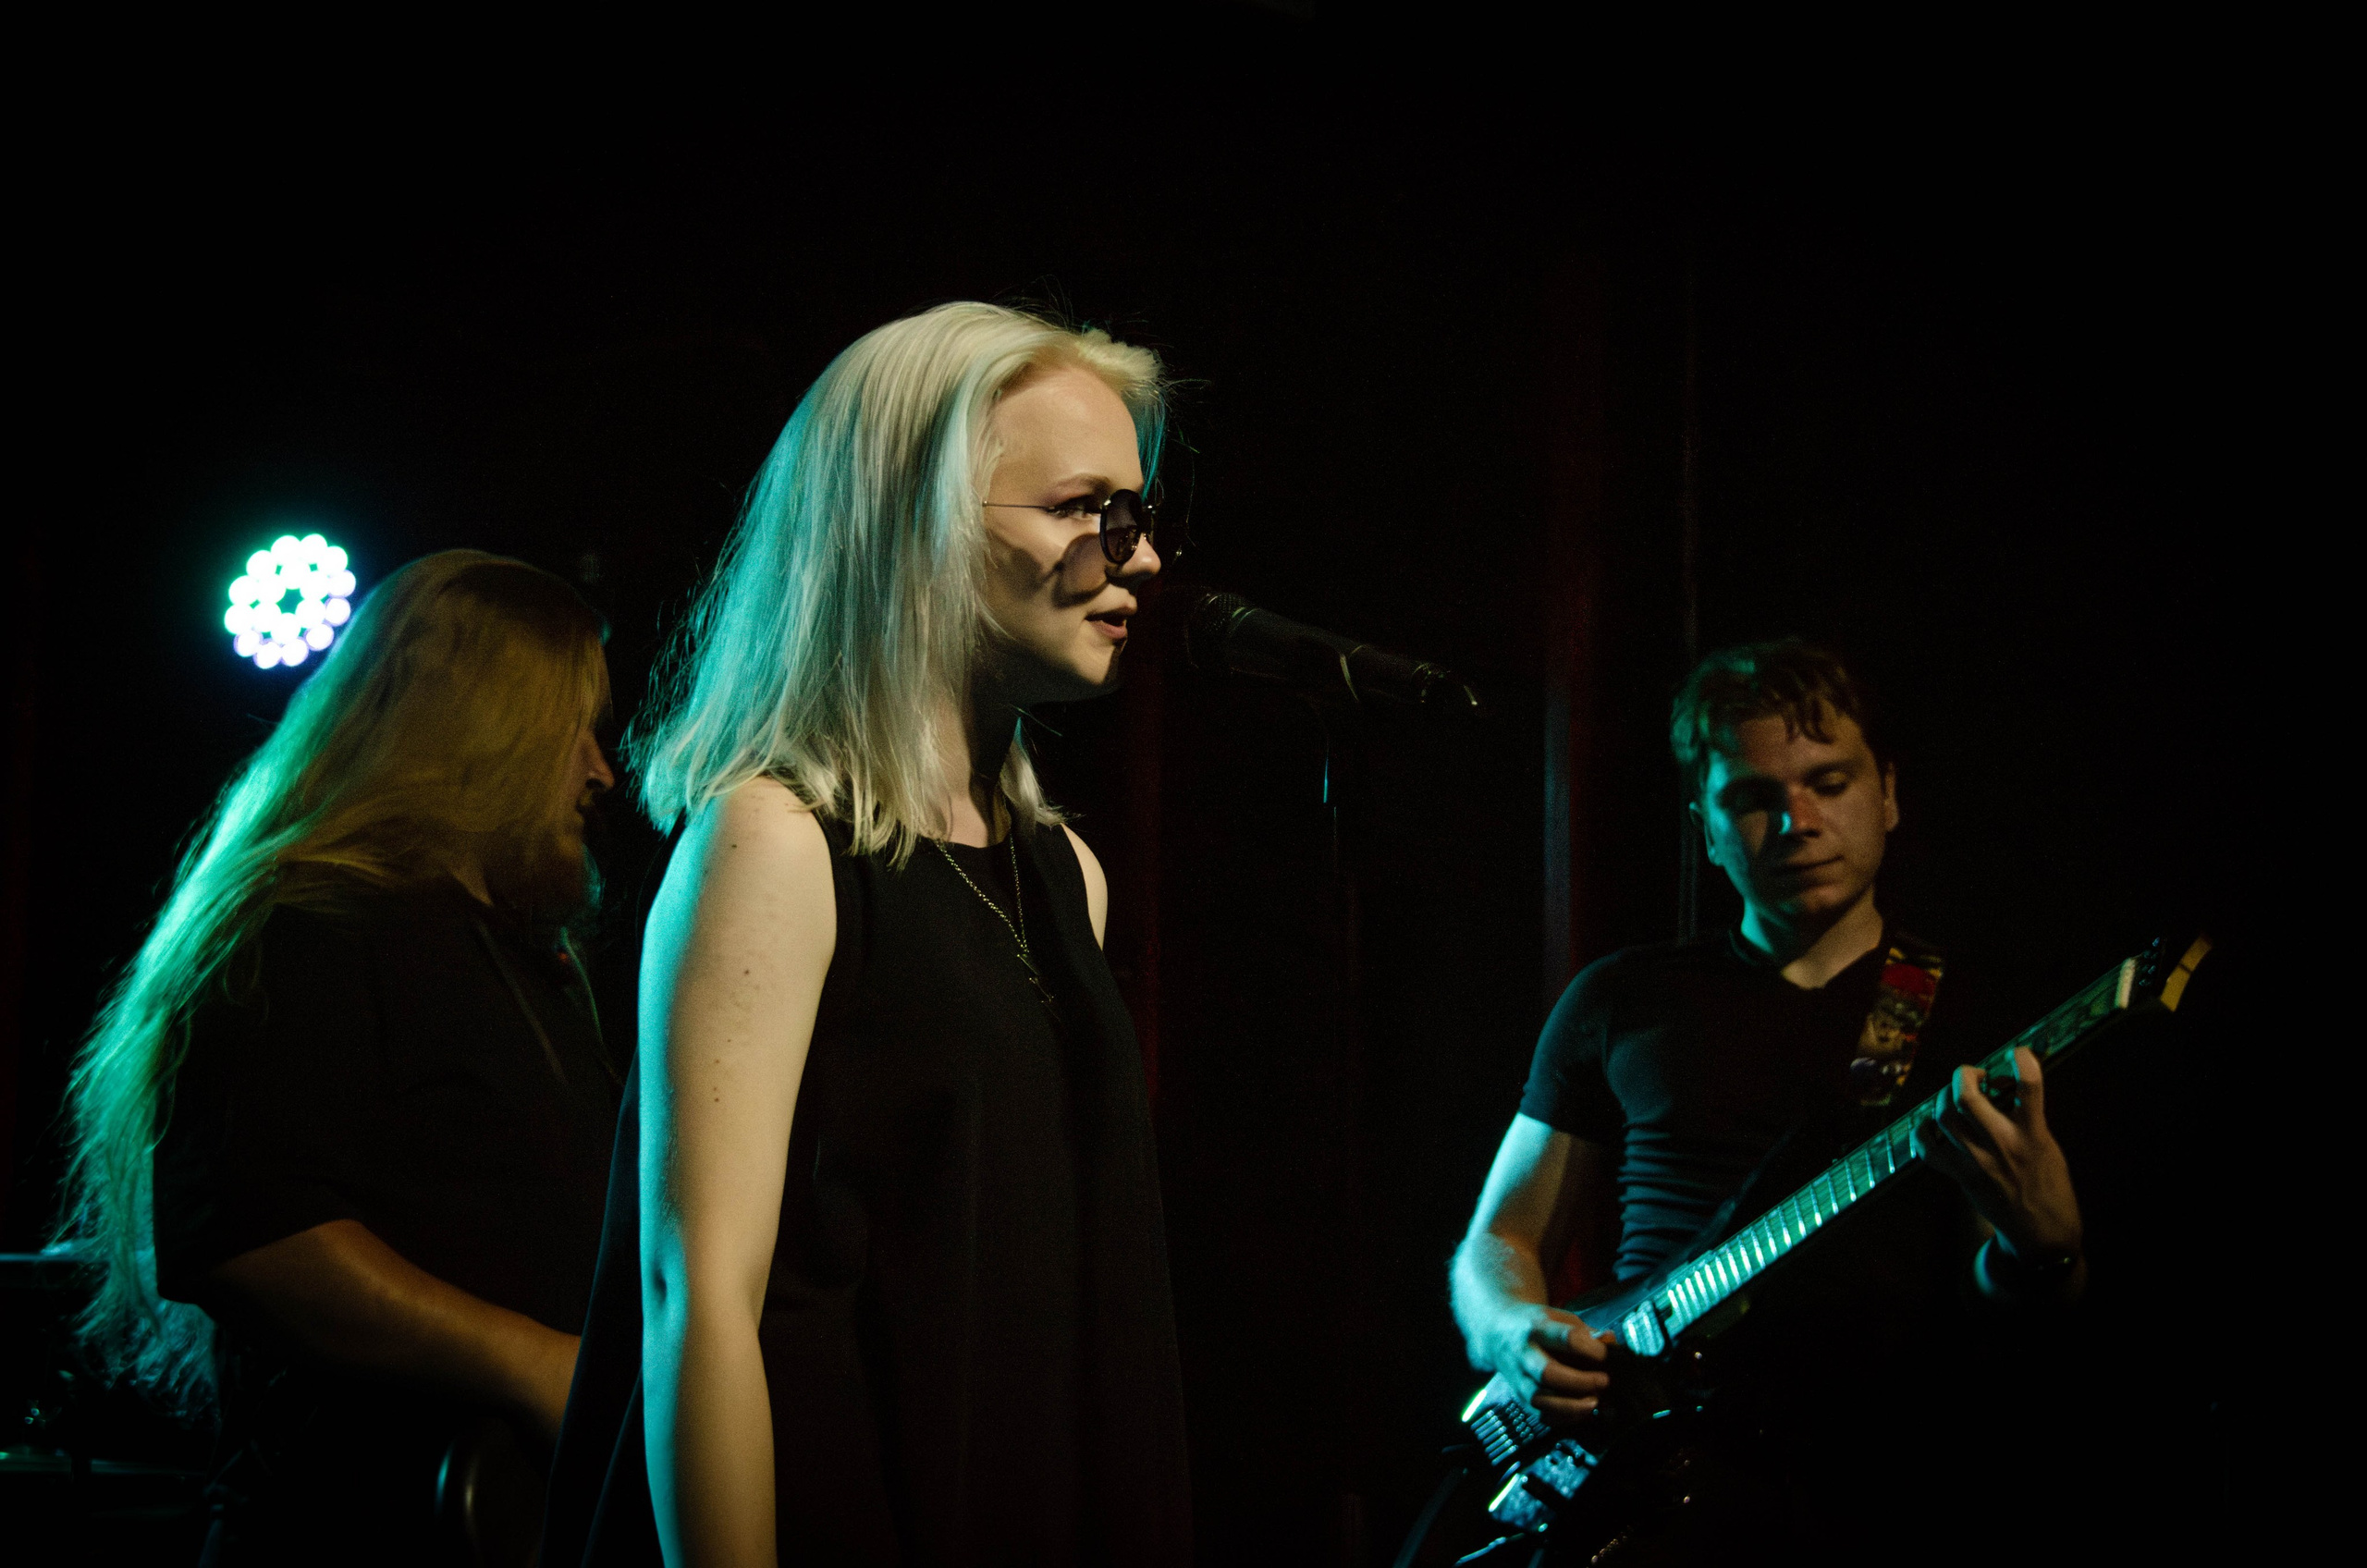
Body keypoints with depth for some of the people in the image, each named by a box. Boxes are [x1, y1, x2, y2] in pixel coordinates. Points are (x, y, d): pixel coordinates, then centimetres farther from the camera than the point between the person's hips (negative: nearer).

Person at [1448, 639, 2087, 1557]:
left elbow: (1999, 1310, 6)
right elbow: (1497, 1242, 20)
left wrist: (2039, 1243, -17)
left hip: (1872, 1482, -1)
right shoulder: (1620, 1000, 17)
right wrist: (1516, 1334, -3)